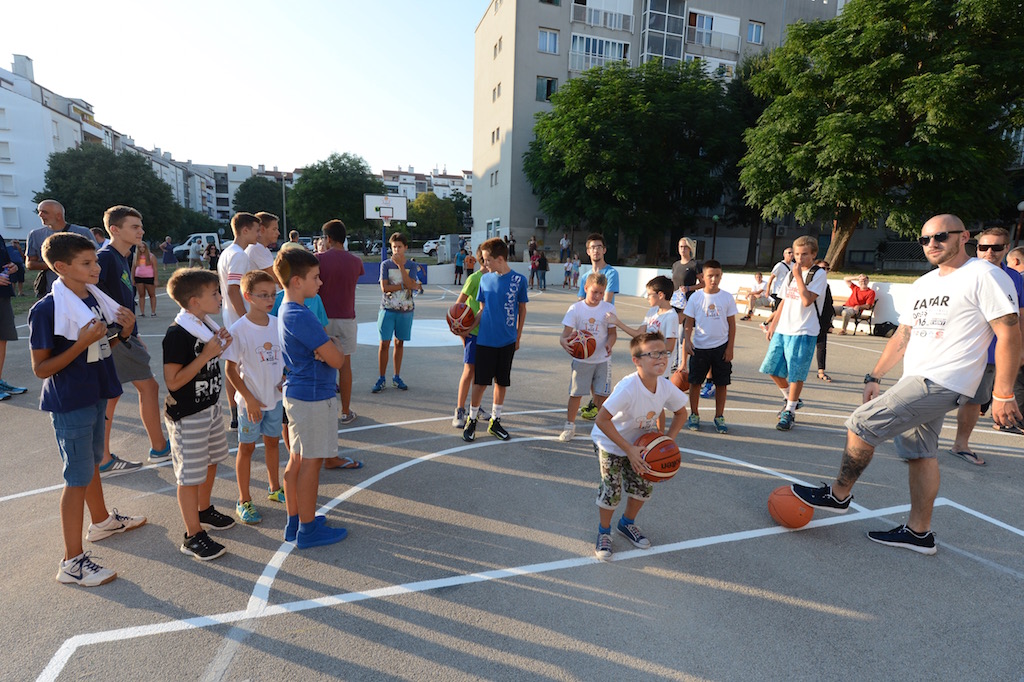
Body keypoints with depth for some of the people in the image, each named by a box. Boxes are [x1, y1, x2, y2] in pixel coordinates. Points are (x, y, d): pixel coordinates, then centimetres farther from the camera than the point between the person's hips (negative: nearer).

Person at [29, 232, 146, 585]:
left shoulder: (94, 296, 3)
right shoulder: (47, 309, -20)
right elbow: (41, 369, -18)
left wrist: (123, 330, -5)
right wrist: (82, 343, -27)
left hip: (96, 394, 8)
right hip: (70, 403, -8)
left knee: (92, 462, 25)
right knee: (78, 477, 0)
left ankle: (102, 521, 45)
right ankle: (72, 561, 12)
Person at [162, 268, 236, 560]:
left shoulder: (205, 325, 4)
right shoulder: (177, 333, -23)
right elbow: (173, 381, -25)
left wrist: (220, 347, -2)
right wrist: (206, 354, -26)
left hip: (210, 407, 9)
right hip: (187, 415, -9)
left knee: (210, 462, 23)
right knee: (190, 475, 2)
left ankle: (204, 511, 44)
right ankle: (193, 536, 15)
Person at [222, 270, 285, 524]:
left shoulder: (278, 323, -1)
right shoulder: (238, 330, -16)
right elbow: (230, 369, -12)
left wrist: (285, 379, -2)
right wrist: (249, 399, -15)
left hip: (276, 396, 5)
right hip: (251, 400, -5)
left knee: (273, 441, 18)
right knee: (247, 446, 8)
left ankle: (274, 488, 37)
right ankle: (244, 501, 22)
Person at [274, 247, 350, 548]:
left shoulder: (285, 310, 10)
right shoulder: (301, 316, -22)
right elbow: (337, 360, -20)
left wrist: (326, 348, -3)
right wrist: (335, 351, -2)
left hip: (296, 393, 10)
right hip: (314, 396, -10)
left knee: (297, 459, 17)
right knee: (311, 463, 2)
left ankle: (294, 522, 30)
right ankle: (308, 529, 16)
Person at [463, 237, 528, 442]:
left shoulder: (518, 280, -5)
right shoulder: (485, 279, 1)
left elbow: (522, 309, 5)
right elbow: (482, 309, 8)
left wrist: (518, 336, 6)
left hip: (507, 341, 0)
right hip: (485, 339, 1)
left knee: (502, 382, 10)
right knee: (480, 382, 3)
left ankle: (495, 421, 25)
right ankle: (472, 421, 19)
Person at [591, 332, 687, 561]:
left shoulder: (666, 387, -19)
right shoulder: (627, 388, -38)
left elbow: (681, 413, 1)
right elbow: (602, 420, -37)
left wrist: (667, 441, -11)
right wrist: (629, 450, -34)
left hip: (640, 441, 6)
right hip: (610, 442, -6)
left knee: (644, 486, 8)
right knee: (612, 490, -8)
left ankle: (627, 523, 36)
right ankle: (604, 532, 20)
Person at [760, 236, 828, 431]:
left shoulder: (818, 274, -6)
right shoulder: (791, 273, 14)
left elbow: (807, 300, -19)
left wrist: (798, 276, -15)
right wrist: (772, 325, 16)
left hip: (803, 332, -7)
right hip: (782, 330, 7)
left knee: (796, 374, -2)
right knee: (772, 369, 9)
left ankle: (789, 412, 9)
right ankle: (791, 399, 30)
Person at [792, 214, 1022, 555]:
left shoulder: (985, 276, -9)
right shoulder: (922, 285, 16)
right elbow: (902, 336, 19)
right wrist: (874, 377, 15)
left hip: (940, 383, -9)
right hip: (917, 380, 9)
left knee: (862, 424, -12)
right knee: (920, 453, 13)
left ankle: (838, 494, 6)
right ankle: (919, 532, 25)